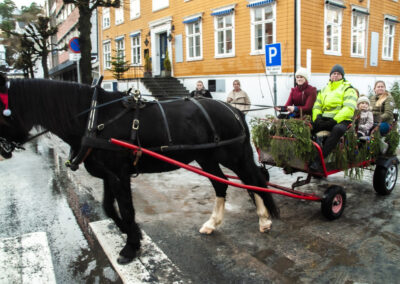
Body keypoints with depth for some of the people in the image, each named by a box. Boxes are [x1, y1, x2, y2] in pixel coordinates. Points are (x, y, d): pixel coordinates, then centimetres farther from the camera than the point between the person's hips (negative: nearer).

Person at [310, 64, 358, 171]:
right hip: (324, 119, 5)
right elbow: (317, 106, 18)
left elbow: (349, 108, -7)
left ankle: (319, 160, -46)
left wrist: (334, 120, -19)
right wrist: (317, 118, -4)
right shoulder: (324, 90, 24)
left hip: (340, 120, -5)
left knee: (338, 129, -40)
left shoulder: (348, 89, 7)